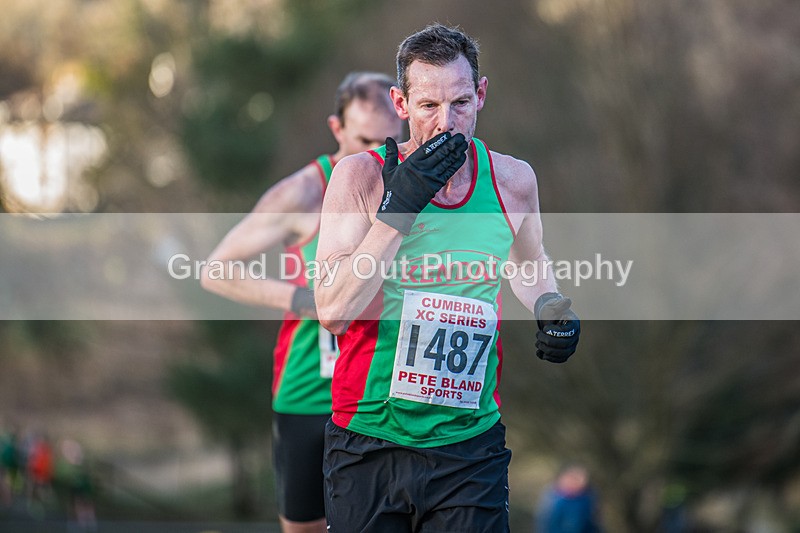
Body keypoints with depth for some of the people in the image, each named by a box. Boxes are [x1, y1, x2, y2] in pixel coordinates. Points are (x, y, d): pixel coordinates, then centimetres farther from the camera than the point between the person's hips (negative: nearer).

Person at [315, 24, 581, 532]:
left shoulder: (512, 180, 1)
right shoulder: (362, 176, -8)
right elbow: (333, 312, -18)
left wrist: (552, 310, 2)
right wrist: (398, 209, -24)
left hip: (471, 447, 2)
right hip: (369, 445, -2)